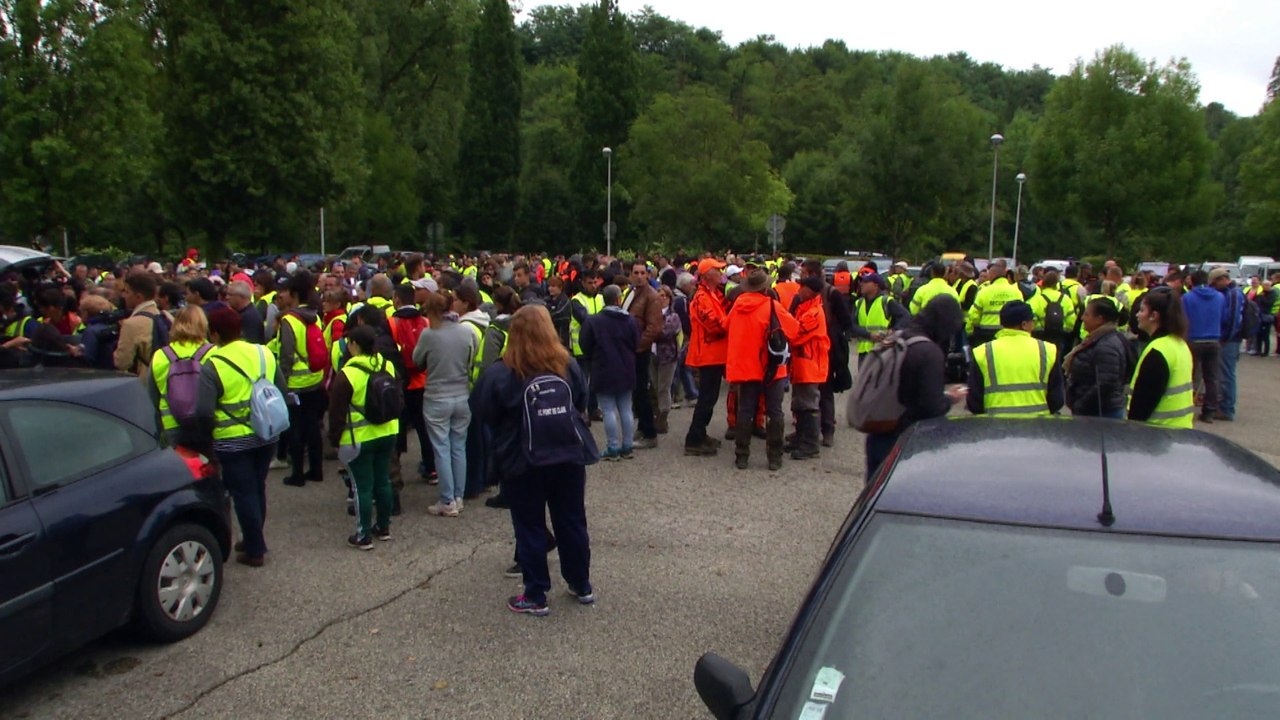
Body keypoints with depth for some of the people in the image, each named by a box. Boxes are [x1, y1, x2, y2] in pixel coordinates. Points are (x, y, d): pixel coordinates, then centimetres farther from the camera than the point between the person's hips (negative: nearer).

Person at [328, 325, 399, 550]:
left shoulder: (346, 375, -18)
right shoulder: (388, 367, 0)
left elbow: (337, 413, -12)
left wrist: (335, 439, 0)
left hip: (360, 439, -6)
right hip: (387, 434, 6)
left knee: (363, 486, 2)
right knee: (383, 481, 16)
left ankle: (363, 536, 9)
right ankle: (384, 527, 27)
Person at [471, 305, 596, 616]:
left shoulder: (500, 374, -15)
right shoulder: (568, 366, -4)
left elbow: (485, 414, -6)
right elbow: (582, 405, 7)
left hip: (523, 461, -3)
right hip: (568, 456, 3)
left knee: (530, 527, 8)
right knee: (572, 521, 16)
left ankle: (535, 596, 16)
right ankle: (582, 586, 29)